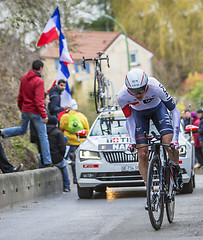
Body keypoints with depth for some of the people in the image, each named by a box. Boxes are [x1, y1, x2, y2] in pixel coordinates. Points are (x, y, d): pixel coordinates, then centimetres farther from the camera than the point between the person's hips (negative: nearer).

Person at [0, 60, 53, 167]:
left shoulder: (24, 78, 4)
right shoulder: (39, 81, -19)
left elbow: (20, 95, 12)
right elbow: (39, 100, -22)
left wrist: (21, 108, 25)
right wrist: (44, 115, -19)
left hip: (25, 111, 7)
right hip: (35, 113, -7)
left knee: (22, 130, 30)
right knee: (43, 136, 3)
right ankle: (47, 161, 4)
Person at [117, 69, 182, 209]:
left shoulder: (155, 87, -39)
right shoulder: (122, 96, -32)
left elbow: (174, 110, -28)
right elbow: (129, 118, -12)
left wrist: (175, 137, -33)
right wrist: (132, 140, -22)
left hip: (157, 109, -1)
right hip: (139, 113, 1)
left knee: (170, 145, -22)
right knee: (143, 154, -10)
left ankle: (176, 170, 10)